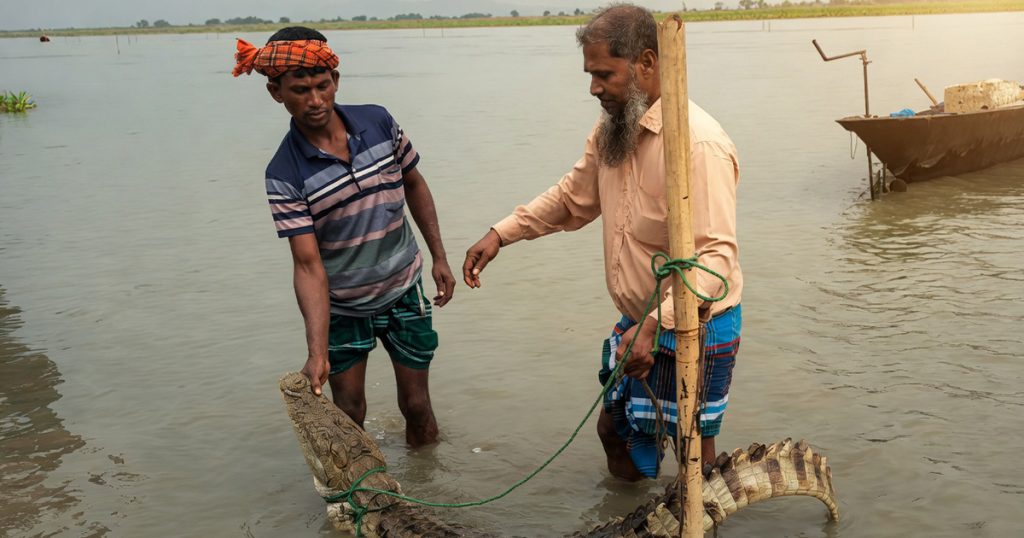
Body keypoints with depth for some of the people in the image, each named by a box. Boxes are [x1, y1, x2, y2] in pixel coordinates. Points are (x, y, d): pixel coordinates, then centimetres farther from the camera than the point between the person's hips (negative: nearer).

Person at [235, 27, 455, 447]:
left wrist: (439, 257, 5)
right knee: (348, 413, 8)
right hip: (341, 308, -2)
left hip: (404, 291, 2)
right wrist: (317, 351, -33)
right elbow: (308, 265, -24)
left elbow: (414, 185, 6)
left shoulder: (378, 122, -11)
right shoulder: (284, 174, -20)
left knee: (417, 405, 11)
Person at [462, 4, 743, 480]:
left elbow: (716, 254, -30)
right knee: (614, 431, 20)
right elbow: (572, 198, 16)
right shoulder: (611, 131, 2)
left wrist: (654, 324, -39)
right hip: (638, 322, 8)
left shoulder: (699, 143, -26)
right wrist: (500, 234, 4)